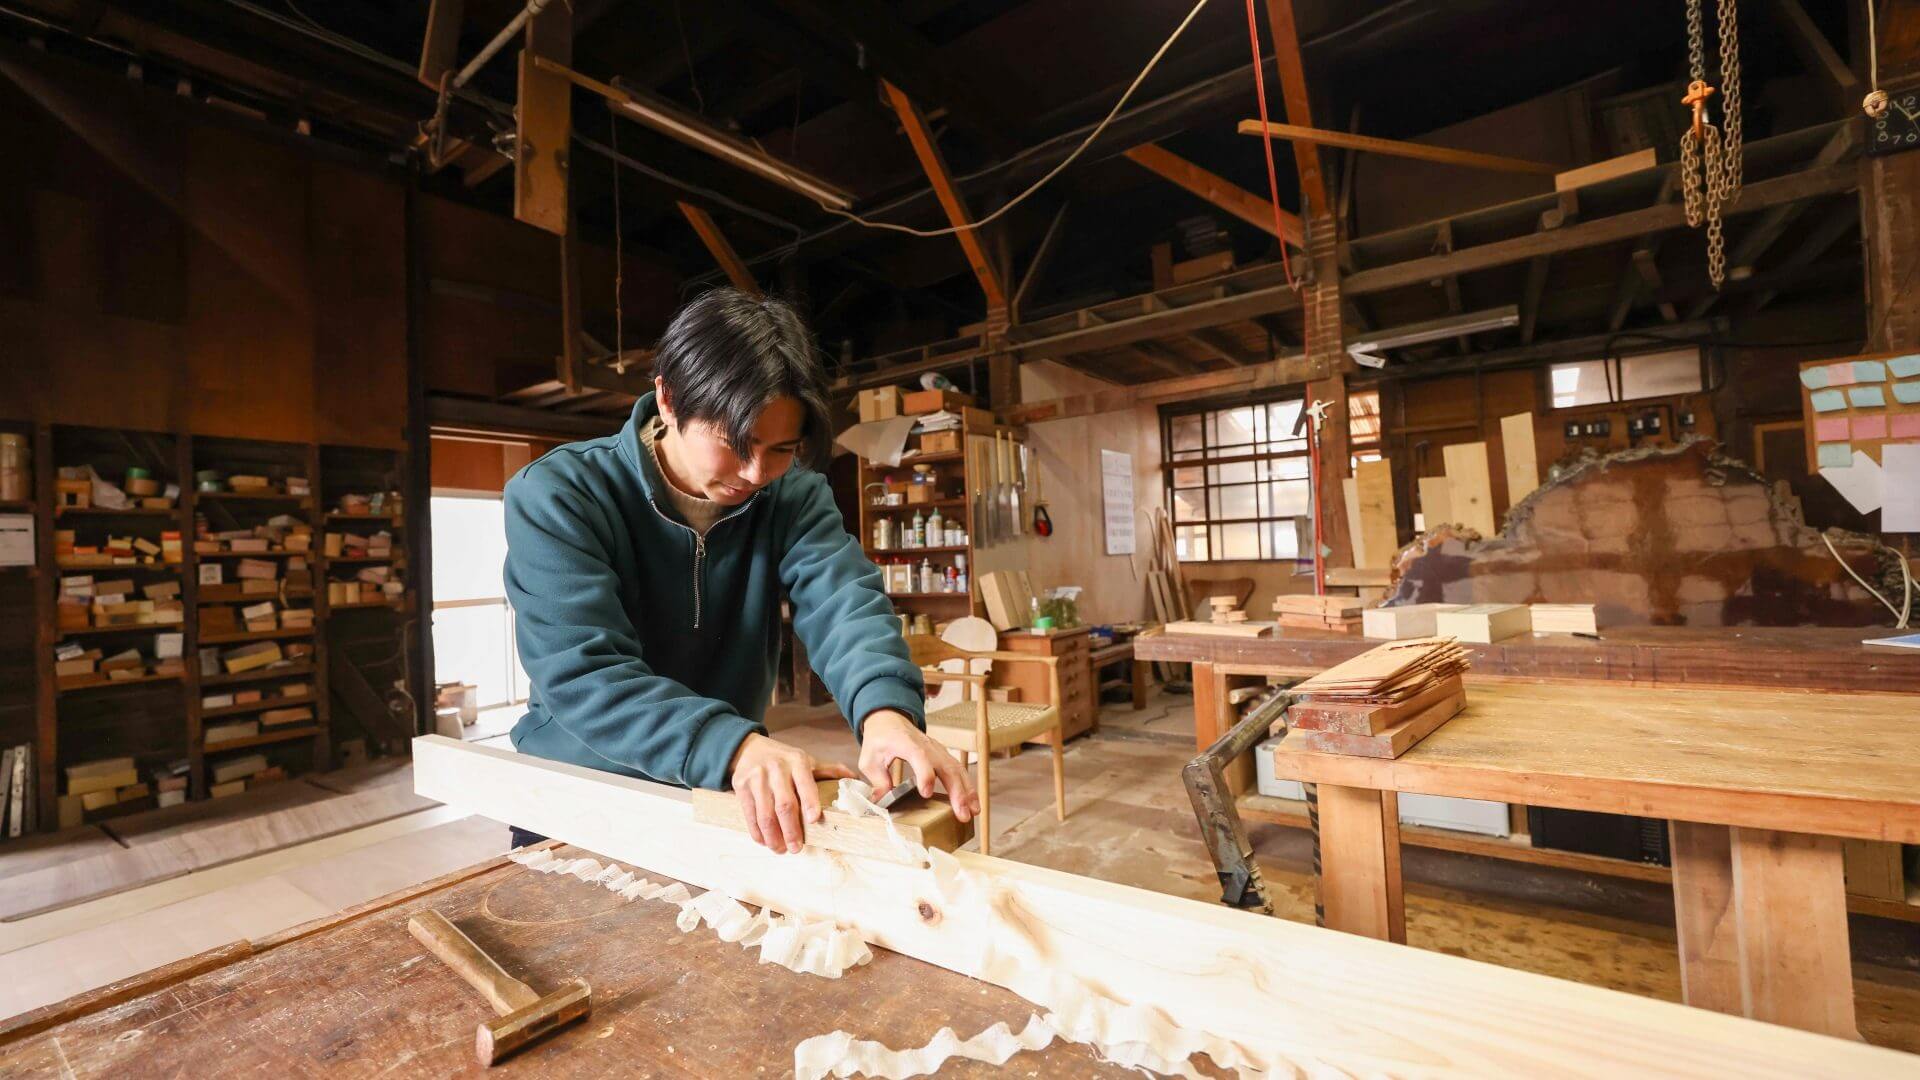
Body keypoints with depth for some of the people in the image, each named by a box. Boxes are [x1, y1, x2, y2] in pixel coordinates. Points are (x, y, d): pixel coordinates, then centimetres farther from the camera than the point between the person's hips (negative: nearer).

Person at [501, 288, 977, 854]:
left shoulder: (794, 495, -6)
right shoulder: (555, 497, -16)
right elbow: (582, 672, -26)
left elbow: (842, 596, -20)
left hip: (725, 798, 3)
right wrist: (732, 745, -41)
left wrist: (886, 706, -41)